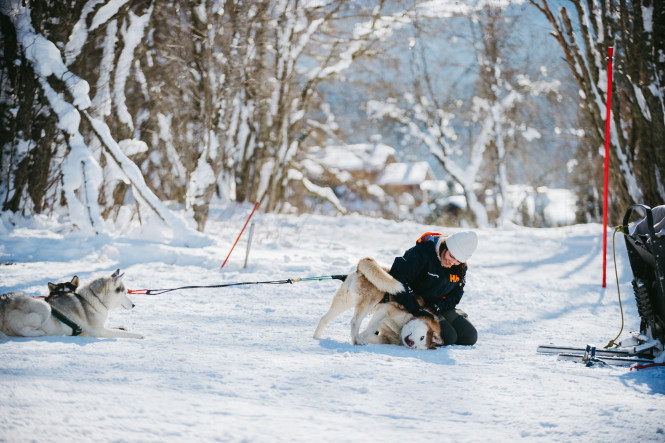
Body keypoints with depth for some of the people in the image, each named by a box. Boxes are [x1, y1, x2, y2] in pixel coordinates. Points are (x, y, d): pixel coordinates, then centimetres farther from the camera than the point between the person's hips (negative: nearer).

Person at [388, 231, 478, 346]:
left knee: (470, 337, -3)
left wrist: (438, 305, -20)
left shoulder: (461, 267, -2)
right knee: (448, 337, -24)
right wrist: (414, 308, -35)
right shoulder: (422, 253, -24)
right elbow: (396, 279, -31)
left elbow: (455, 295, 3)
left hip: (442, 307, 7)